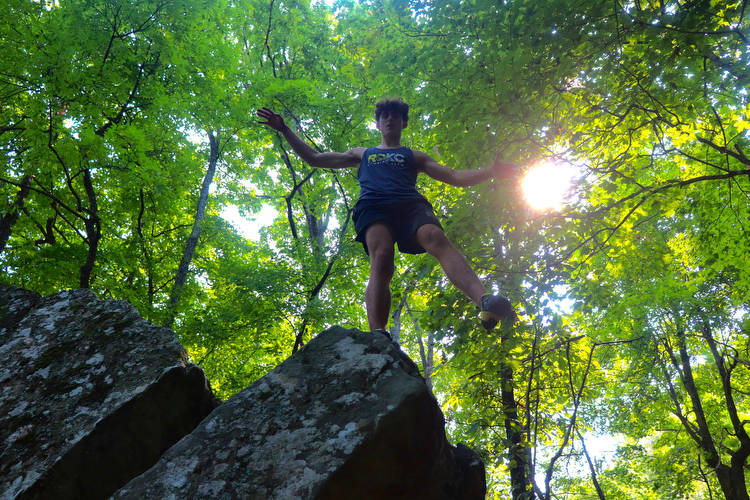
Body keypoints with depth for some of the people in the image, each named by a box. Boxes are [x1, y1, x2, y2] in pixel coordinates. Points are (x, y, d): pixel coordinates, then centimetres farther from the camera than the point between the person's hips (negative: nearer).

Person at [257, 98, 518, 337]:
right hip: (373, 207, 0)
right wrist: (285, 130, 34)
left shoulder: (414, 156, 36)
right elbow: (314, 158, 40)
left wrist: (492, 171, 13)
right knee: (381, 259, -31)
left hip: (410, 204, 0)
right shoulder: (362, 154, 39)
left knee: (437, 239, -33)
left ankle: (484, 301, -56)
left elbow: (456, 177, 27)